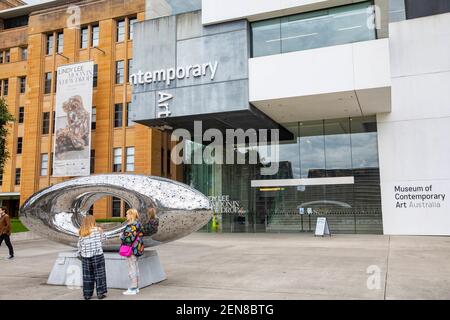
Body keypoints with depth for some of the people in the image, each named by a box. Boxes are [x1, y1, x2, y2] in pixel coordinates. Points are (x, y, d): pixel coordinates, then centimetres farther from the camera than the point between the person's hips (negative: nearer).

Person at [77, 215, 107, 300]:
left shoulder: (82, 232, 1)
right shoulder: (97, 230, -6)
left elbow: (79, 244, 2)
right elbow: (103, 239, 4)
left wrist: (80, 253, 14)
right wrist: (101, 231, 16)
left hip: (85, 255, 3)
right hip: (97, 254, -3)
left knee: (87, 275, 10)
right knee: (99, 274, 6)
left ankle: (87, 294, 14)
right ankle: (100, 293, 7)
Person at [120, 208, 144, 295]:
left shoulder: (131, 225, -18)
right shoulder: (138, 224, 11)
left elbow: (129, 238, -24)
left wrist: (122, 236, -6)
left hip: (131, 250, -10)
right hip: (136, 249, 10)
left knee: (132, 268, -3)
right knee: (135, 268, 14)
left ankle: (132, 289, 2)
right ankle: (136, 287, 22)